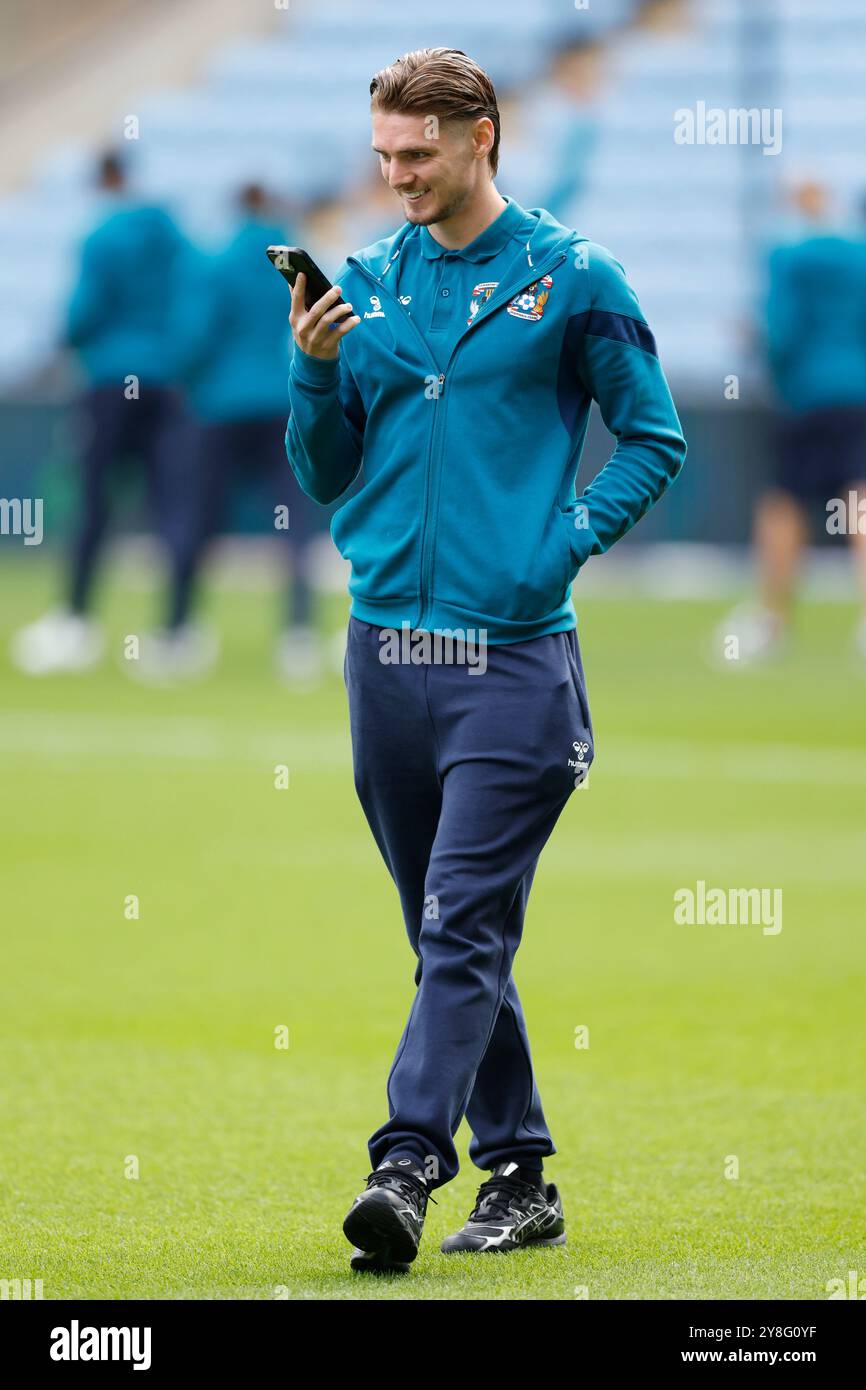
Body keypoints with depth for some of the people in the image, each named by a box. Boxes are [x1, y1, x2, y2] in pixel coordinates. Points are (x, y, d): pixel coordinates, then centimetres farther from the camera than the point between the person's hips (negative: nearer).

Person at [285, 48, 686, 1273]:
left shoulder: (571, 278, -1)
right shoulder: (365, 285, 11)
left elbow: (655, 440, 4)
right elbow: (325, 478, 13)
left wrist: (568, 544, -8)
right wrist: (317, 374, -5)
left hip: (512, 655, -5)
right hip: (386, 652, 5)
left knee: (465, 930, -12)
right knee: (449, 934, 10)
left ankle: (407, 1165, -20)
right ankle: (519, 1174, 19)